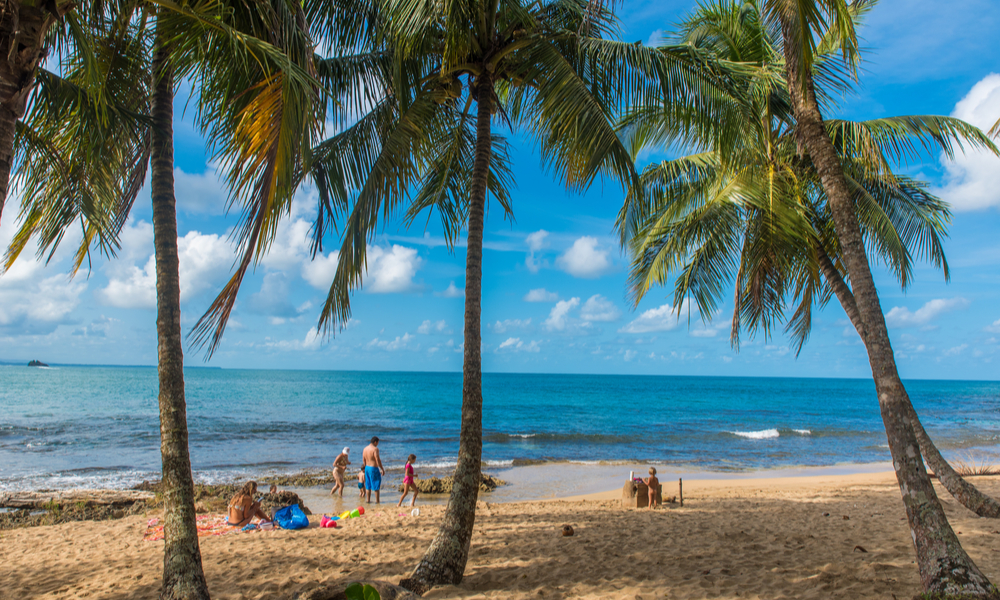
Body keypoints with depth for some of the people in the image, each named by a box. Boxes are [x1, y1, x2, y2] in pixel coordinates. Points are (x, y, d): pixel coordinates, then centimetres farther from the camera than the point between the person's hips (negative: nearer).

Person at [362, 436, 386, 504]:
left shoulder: (365, 448, 6)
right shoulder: (375, 449, -17)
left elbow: (363, 460, 13)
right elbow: (378, 460, -20)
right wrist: (382, 469, -13)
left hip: (367, 468, 8)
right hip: (374, 468, -8)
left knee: (368, 485, 16)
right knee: (377, 485, 3)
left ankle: (368, 500, 22)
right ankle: (377, 501, 8)